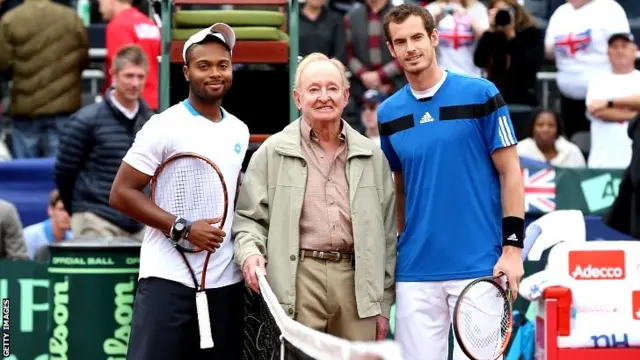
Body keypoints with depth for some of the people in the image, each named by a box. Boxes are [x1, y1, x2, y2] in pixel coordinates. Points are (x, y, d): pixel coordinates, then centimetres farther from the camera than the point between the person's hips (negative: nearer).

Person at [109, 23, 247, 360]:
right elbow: (121, 194, -8)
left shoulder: (239, 131, 14)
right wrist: (182, 228, -17)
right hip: (169, 279, -6)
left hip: (226, 281, 6)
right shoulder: (165, 126, -6)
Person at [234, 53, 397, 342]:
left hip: (356, 283, 3)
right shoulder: (272, 153, 8)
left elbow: (386, 232, 17)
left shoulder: (371, 156, 16)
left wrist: (383, 305, 14)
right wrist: (250, 252, -13)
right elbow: (249, 217, 10)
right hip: (297, 282, -3)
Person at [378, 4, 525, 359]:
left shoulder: (480, 94, -3)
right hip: (415, 273, 4)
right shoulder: (389, 113, 9)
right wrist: (397, 250, 13)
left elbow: (509, 172, -2)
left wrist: (512, 246, -9)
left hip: (478, 267, -4)